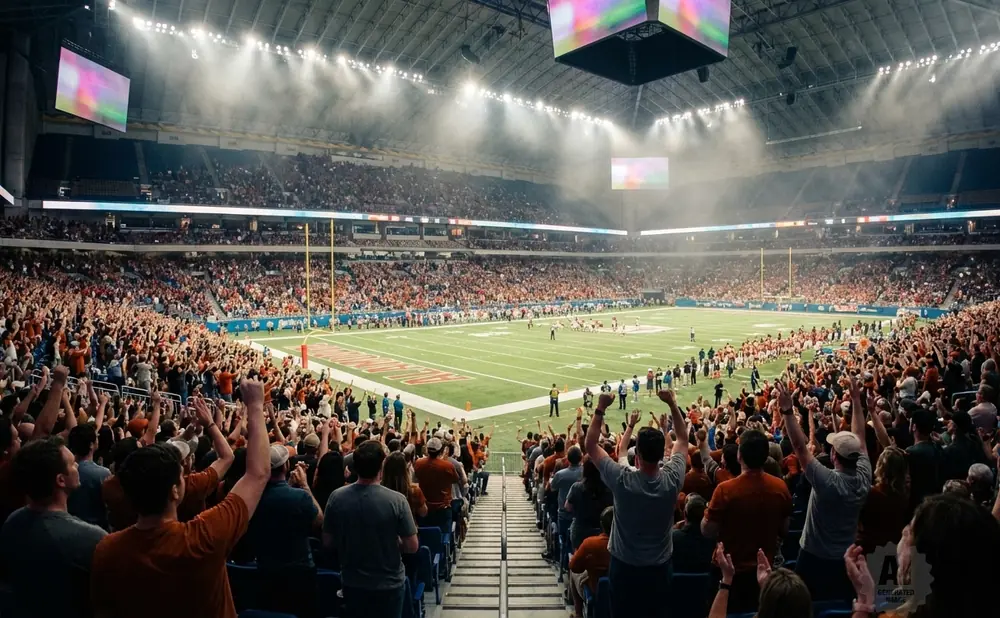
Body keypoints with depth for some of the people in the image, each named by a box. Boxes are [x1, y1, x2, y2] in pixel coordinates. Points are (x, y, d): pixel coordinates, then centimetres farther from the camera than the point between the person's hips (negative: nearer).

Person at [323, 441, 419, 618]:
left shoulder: (336, 497, -14)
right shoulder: (396, 500, -22)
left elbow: (327, 542, -2)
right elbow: (412, 546, -15)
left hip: (352, 583, 2)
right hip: (388, 584, -2)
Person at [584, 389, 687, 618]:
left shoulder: (622, 480, -27)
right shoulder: (672, 479, -19)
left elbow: (590, 445, -16)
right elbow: (683, 440, -2)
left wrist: (600, 409, -16)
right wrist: (672, 404, -3)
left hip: (625, 565, -2)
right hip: (660, 566, 2)